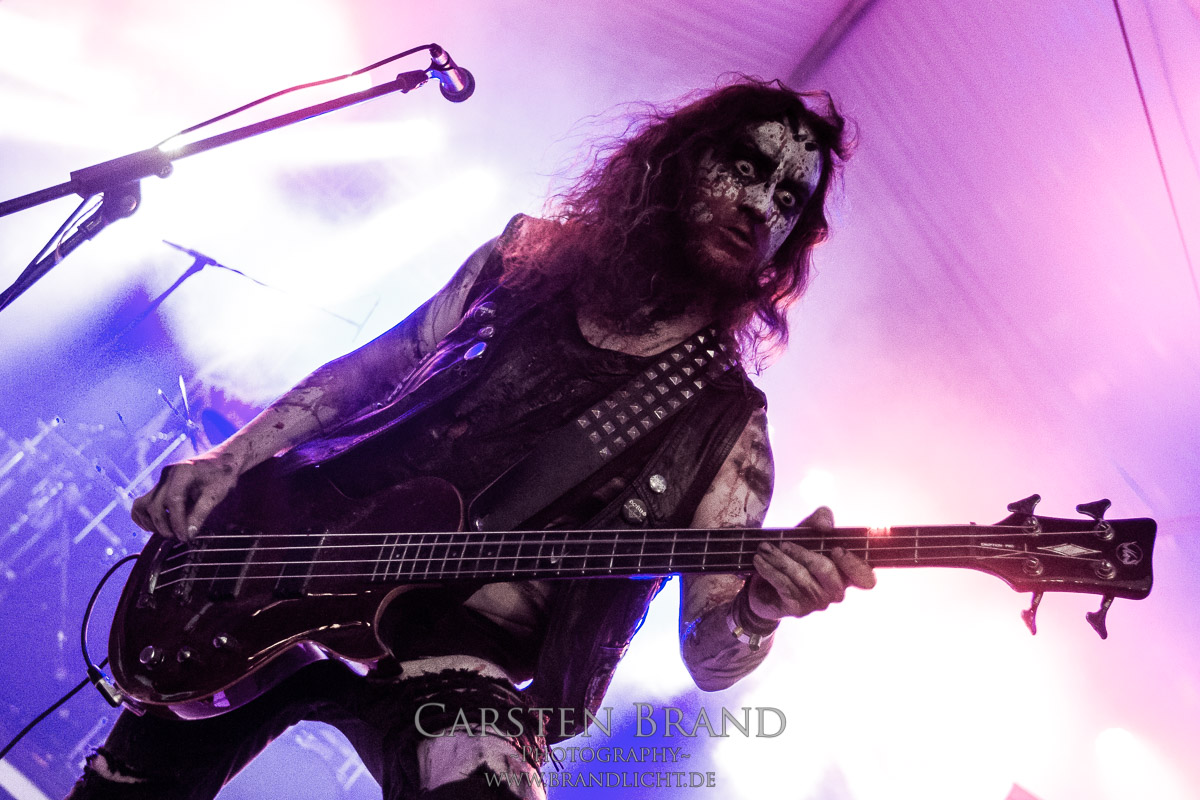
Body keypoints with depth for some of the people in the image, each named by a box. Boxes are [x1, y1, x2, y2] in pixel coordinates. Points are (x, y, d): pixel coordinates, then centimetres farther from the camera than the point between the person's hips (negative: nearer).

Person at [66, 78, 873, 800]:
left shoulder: (724, 428, -4)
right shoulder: (526, 261, 4)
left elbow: (709, 655, -7)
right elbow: (360, 373, 13)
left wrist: (758, 610, -30)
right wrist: (231, 460, 2)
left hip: (462, 659, -3)